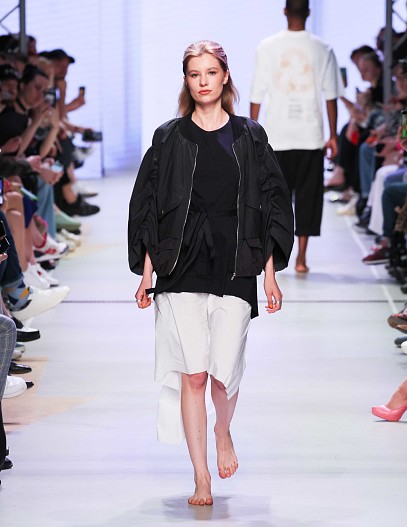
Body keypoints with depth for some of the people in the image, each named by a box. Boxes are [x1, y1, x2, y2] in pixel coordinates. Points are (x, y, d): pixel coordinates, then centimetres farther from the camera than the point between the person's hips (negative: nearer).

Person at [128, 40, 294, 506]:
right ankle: (201, 480, 4)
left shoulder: (249, 137, 6)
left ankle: (223, 432, 32)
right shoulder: (169, 138, 5)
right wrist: (147, 271, 1)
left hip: (234, 270, 0)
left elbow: (272, 204, 7)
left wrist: (270, 272, 3)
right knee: (192, 374, -5)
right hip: (182, 270, 0)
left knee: (224, 374, -3)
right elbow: (148, 205, 7)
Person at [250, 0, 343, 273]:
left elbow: (257, 94, -1)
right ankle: (301, 257, 2)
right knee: (308, 195, 5)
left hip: (276, 135, 0)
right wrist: (333, 135, 9)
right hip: (311, 135, 0)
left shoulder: (268, 47, -1)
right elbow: (331, 96, 2)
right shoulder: (322, 49, 0)